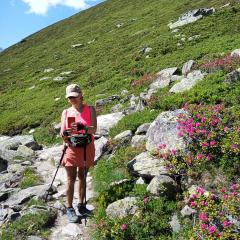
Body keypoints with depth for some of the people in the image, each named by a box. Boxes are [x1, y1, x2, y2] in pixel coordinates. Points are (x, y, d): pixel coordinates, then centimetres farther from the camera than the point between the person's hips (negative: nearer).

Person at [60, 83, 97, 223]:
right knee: (71, 179, 0)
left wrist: (83, 128, -31)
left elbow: (94, 129, -11)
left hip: (87, 148, 0)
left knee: (82, 177, 8)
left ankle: (81, 205, 18)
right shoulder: (66, 112, 8)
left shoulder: (90, 109, 2)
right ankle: (70, 209, 6)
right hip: (71, 148, 0)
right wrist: (64, 134, -22)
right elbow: (62, 134, 2)